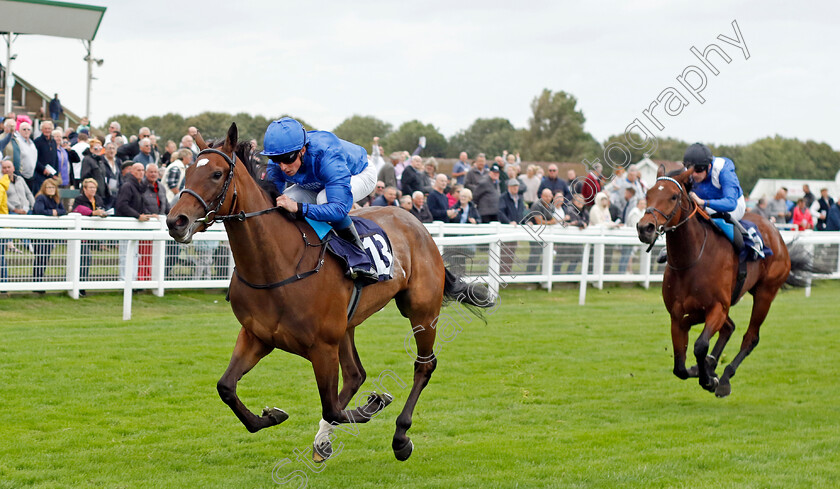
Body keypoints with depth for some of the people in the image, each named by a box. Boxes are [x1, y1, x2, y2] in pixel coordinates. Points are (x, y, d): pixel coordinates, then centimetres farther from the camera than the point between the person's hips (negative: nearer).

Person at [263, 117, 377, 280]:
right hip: (319, 184, 6)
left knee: (325, 199, -37)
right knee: (285, 200, -17)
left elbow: (340, 208, -50)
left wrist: (298, 207, -61)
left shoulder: (327, 155, -44)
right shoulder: (277, 164, -26)